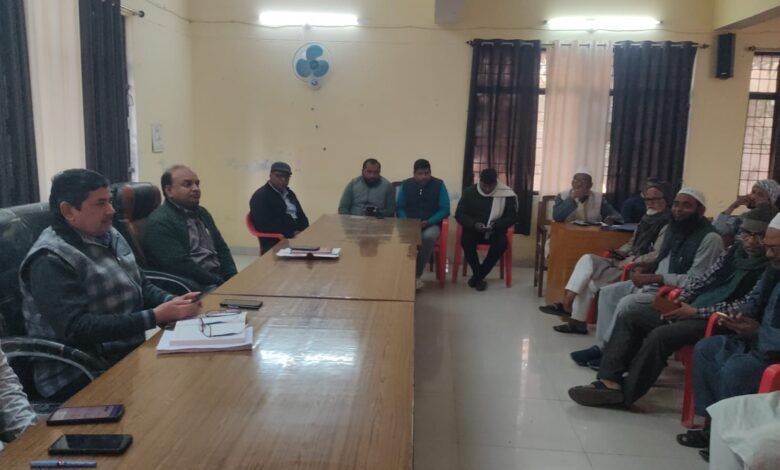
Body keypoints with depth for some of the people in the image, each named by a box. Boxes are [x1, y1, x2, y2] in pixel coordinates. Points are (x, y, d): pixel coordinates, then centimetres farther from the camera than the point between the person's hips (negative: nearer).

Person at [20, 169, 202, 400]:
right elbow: (77, 329, -25)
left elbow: (142, 286, 14)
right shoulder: (51, 260, -17)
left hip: (130, 353, 8)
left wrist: (172, 302, -8)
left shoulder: (109, 236, 8)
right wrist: (156, 316, -28)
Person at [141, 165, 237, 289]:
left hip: (219, 279, 8)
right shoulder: (159, 222, -8)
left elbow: (221, 248, 18)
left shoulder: (202, 213, 18)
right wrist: (220, 282, -17)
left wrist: (231, 279, 0)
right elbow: (180, 265, -17)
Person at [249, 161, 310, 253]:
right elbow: (265, 225, -14)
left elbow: (301, 216, 23)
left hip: (297, 237, 8)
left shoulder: (289, 194, 21)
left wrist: (302, 233, 0)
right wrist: (292, 234, -18)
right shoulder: (260, 196, -3)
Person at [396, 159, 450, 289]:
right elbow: (399, 208, 4)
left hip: (432, 224, -1)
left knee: (429, 236, -37)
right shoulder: (405, 185, 4)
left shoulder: (439, 185, -1)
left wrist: (428, 222, -17)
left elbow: (445, 210, -4)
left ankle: (417, 274, -23)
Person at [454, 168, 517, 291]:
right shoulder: (469, 192, -3)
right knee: (466, 239, -32)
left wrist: (496, 225, -22)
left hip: (495, 230, 0)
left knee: (502, 242, -32)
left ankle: (478, 275, -16)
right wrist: (474, 224, -22)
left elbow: (512, 217, -3)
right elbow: (459, 214, -3)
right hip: (474, 229, 0)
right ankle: (478, 275, -14)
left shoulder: (507, 194, -6)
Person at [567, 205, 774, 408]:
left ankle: (624, 393, -20)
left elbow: (744, 307, -16)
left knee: (660, 335, -32)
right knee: (628, 319, -5)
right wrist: (681, 299, 1)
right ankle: (611, 379, -18)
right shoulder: (734, 251, 15)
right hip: (692, 308, 9)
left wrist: (696, 312, -17)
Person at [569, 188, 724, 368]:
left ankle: (607, 350, -6)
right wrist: (647, 268, 1)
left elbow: (694, 281, -24)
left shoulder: (710, 238, -19)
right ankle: (602, 345, 0)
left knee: (626, 304, -26)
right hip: (655, 282, 10)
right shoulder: (674, 227, 9)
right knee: (608, 292, 2)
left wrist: (654, 278, -25)